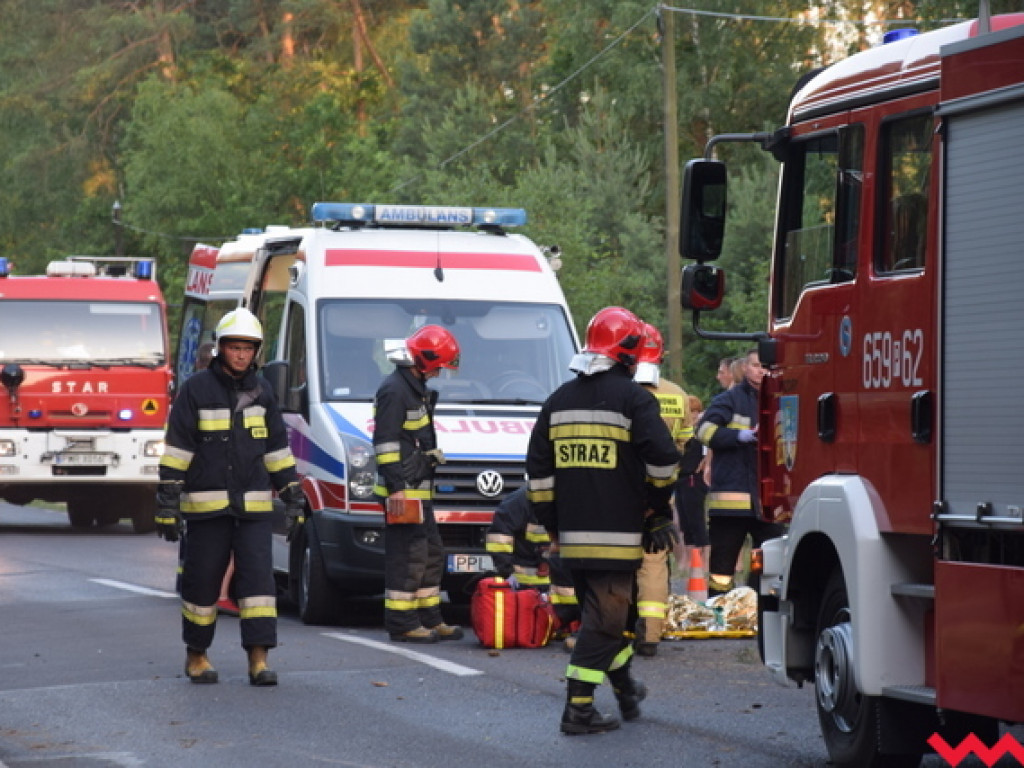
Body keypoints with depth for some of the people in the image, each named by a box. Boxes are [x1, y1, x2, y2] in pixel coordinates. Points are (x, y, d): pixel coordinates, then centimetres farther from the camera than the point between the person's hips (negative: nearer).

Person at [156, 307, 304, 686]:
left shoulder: (261, 393, 11)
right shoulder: (196, 390, -2)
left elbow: (277, 448, 18)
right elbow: (177, 447, -3)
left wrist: (292, 496, 14)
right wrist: (167, 502, -8)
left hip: (253, 505, 3)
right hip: (206, 505, -3)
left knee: (257, 576, -6)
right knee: (202, 579, 3)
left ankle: (259, 658, -8)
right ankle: (196, 655, 18)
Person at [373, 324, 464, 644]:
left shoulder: (415, 389, 19)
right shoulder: (394, 391, -14)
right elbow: (385, 442, -19)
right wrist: (395, 486, -23)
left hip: (419, 490, 11)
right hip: (402, 491, -11)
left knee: (431, 554, 14)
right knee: (407, 557, -9)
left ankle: (429, 619, 20)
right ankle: (402, 624, -7)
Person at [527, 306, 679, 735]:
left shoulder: (560, 399, 12)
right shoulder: (632, 398, -8)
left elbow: (538, 470, 13)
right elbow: (662, 459, -13)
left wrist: (552, 523, 18)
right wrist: (657, 502, 6)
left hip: (571, 535, 6)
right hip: (617, 533, -6)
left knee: (600, 612, 20)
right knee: (603, 619, -4)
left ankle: (626, 691, 35)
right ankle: (577, 708, -10)